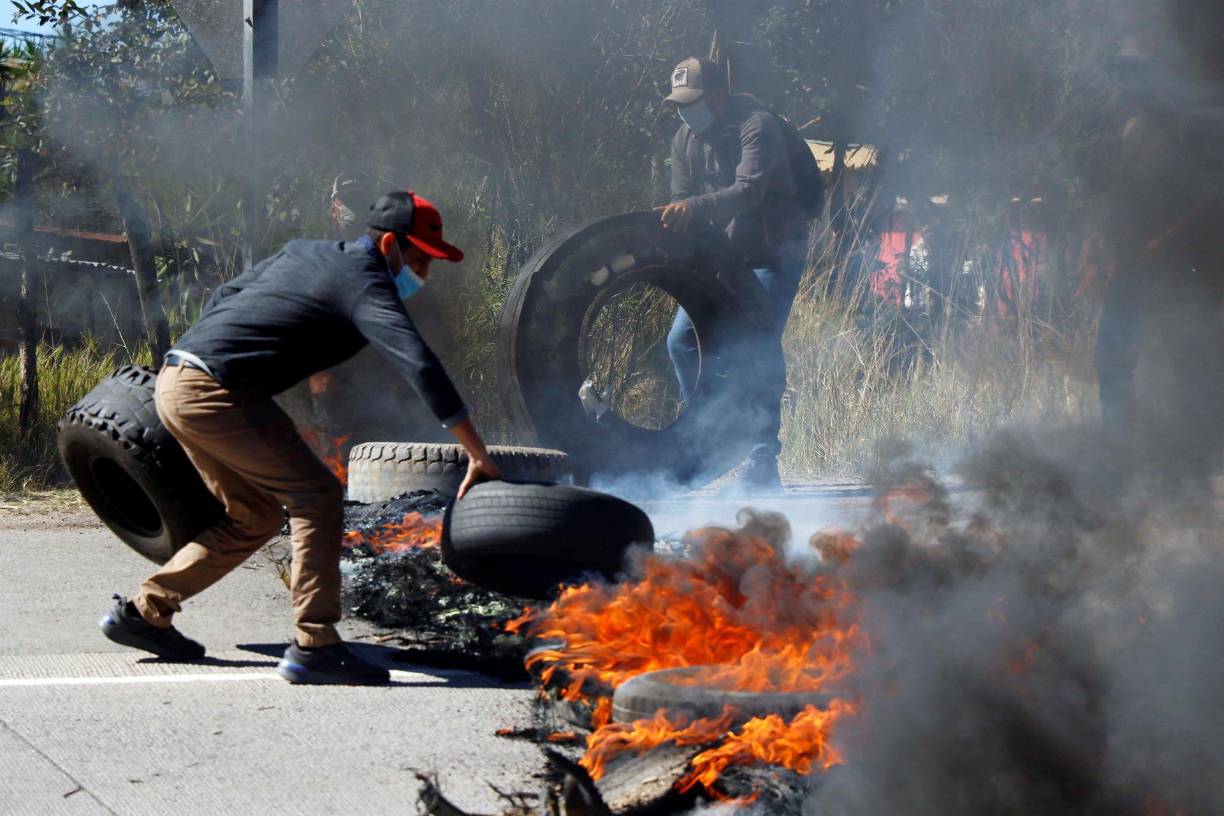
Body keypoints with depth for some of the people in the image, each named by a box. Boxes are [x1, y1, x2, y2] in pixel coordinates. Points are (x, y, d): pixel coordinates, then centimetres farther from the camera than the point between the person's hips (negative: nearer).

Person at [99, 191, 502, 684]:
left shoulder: (303, 253, 19)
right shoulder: (365, 284, -7)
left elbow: (222, 299, 27)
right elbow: (421, 366, -19)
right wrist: (478, 456, -21)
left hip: (174, 381, 9)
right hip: (215, 391, -9)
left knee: (256, 517, 18)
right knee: (317, 497, -6)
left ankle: (143, 612, 24)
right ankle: (314, 645, -12)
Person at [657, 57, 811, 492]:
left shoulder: (756, 126, -19)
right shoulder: (685, 140, 4)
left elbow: (749, 191, -33)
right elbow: (683, 203, 6)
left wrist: (693, 208, -46)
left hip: (773, 255, -7)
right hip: (721, 256, 7)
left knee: (759, 345, -18)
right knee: (681, 339, -2)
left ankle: (763, 460, -16)